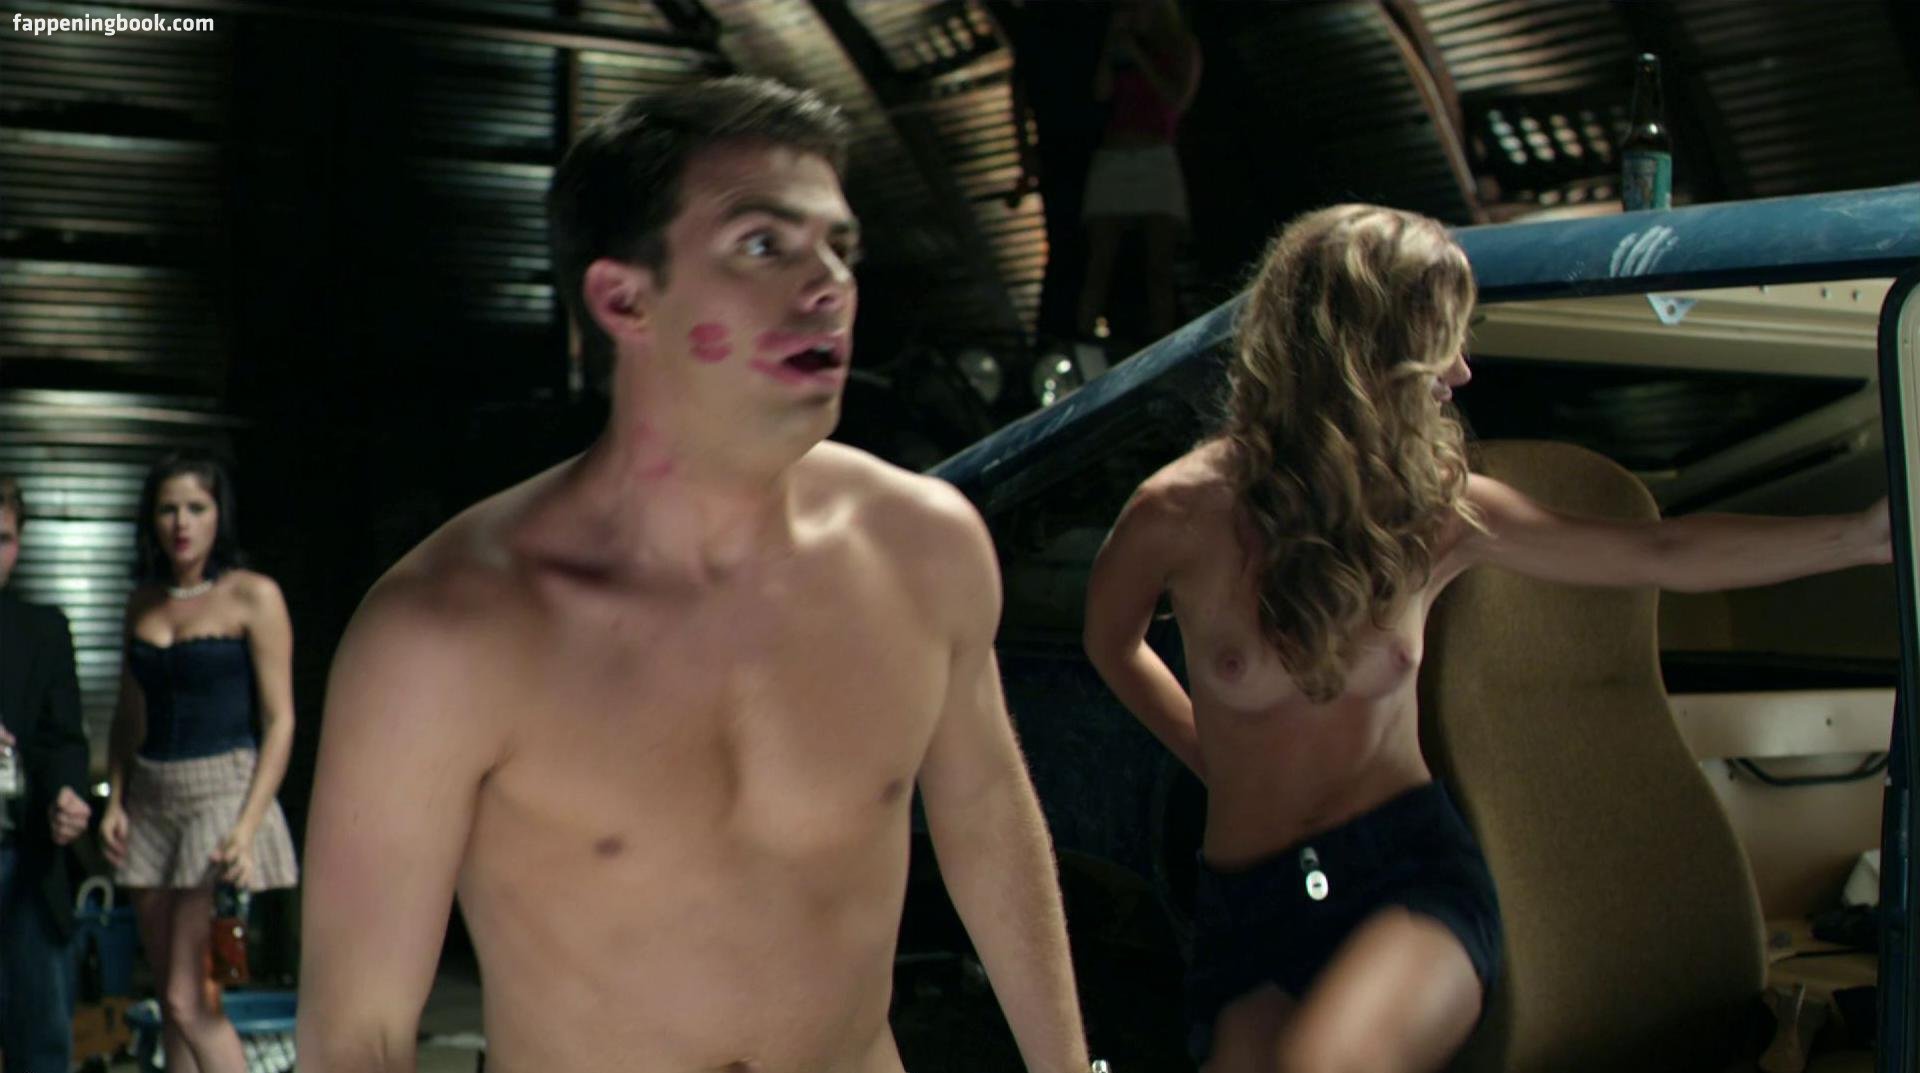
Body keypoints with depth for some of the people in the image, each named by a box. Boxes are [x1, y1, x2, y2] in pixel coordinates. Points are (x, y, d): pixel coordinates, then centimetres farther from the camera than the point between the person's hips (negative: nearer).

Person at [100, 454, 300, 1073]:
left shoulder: (253, 597, -5)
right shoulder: (143, 602, 12)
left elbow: (280, 722, -8)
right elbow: (128, 717, 18)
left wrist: (247, 826, -16)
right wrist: (114, 800, 4)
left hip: (221, 790, -6)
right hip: (150, 801, 6)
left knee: (188, 999, -11)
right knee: (170, 999, 7)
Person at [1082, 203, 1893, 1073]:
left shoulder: (1438, 510, -1)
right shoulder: (1183, 515, -9)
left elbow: (1664, 556, 7)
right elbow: (1111, 644, 12)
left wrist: (1866, 535, 9)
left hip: (1412, 874, 0)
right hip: (1249, 907, 0)